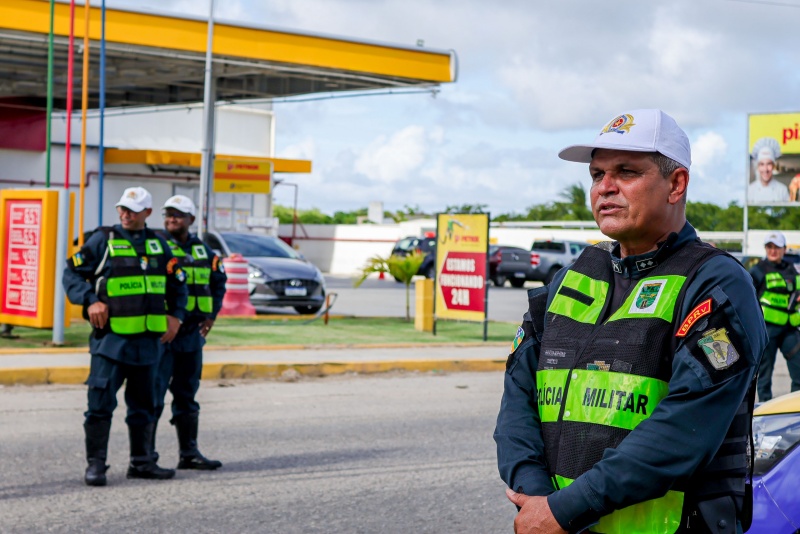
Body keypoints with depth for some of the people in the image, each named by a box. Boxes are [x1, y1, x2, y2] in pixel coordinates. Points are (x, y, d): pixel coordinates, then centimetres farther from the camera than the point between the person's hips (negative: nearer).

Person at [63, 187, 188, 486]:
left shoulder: (158, 244, 12)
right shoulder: (104, 240, -1)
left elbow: (177, 284, 21)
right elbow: (72, 273, -1)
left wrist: (176, 315, 8)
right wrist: (90, 301, -14)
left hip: (149, 339, 5)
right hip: (111, 337, -4)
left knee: (144, 403, 12)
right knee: (101, 402, -7)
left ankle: (141, 462, 21)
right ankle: (96, 464, 0)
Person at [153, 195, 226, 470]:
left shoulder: (203, 251, 13)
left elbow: (218, 282, 23)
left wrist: (211, 314, 9)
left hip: (192, 332, 6)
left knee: (187, 394, 12)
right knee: (153, 395, -6)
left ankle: (189, 452, 19)